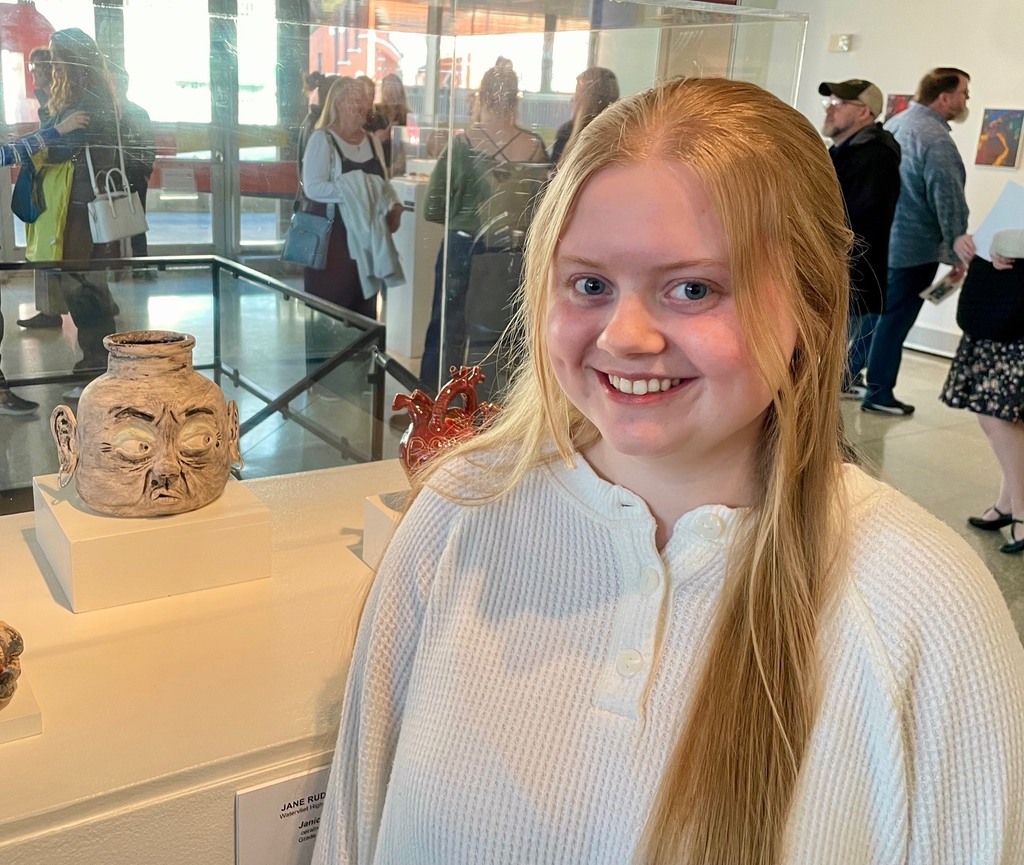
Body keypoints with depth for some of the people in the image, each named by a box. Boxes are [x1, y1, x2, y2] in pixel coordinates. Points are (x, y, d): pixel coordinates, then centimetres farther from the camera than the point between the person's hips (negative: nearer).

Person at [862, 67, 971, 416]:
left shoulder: (895, 123, 7)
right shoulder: (936, 141, -20)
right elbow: (950, 204, -20)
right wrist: (958, 255, -12)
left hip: (878, 240, 8)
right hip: (913, 249, -8)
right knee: (895, 320, 1)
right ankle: (879, 394, 9)